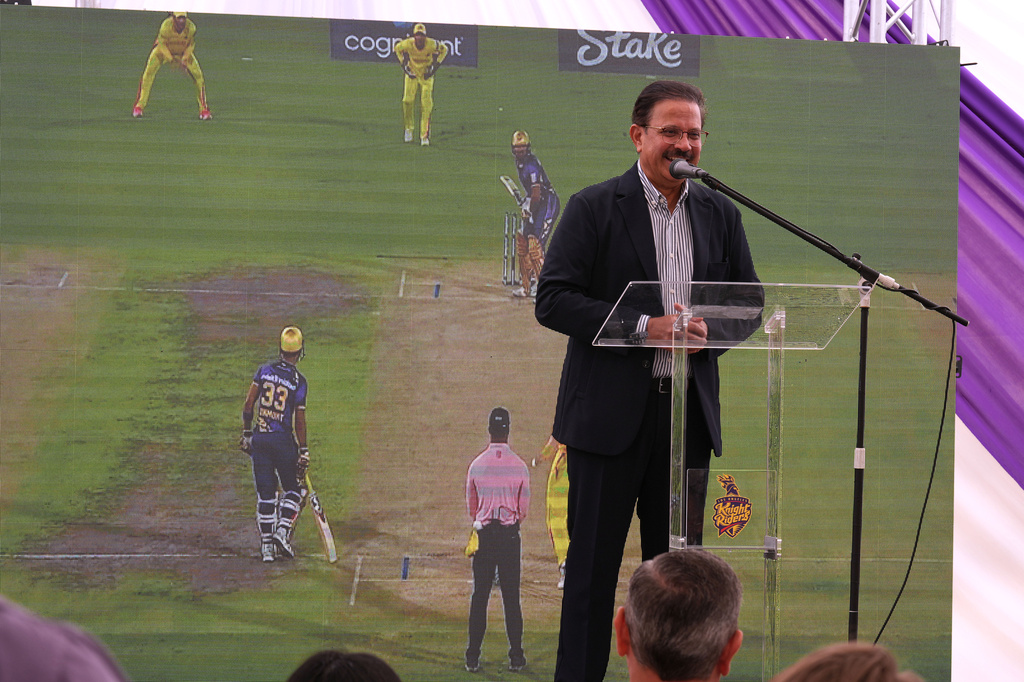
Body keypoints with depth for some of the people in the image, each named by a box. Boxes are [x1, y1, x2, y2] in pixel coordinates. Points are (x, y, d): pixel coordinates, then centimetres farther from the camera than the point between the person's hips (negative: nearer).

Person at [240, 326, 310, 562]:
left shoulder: (265, 370, 1)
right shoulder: (299, 381, -8)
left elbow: (248, 405, 1)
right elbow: (299, 420, -8)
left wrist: (246, 433, 11)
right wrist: (303, 452, -1)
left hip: (259, 438, 3)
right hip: (283, 440, -3)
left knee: (265, 494, 8)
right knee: (292, 489, 14)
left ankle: (266, 546, 5)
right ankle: (282, 531, -5)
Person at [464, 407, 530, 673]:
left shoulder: (476, 466, -3)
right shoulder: (519, 466, -5)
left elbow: (471, 507, 6)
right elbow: (524, 510, 1)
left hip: (484, 534, 1)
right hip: (510, 536, 0)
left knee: (479, 595, 5)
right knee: (511, 596, 5)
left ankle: (473, 658, 6)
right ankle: (516, 657, 6)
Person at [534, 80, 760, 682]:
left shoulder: (721, 215, 10)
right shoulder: (594, 208, -4)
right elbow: (553, 299, -11)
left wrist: (708, 330, -8)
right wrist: (645, 326, -19)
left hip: (690, 411, 4)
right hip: (610, 411, -4)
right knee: (594, 563, 2)